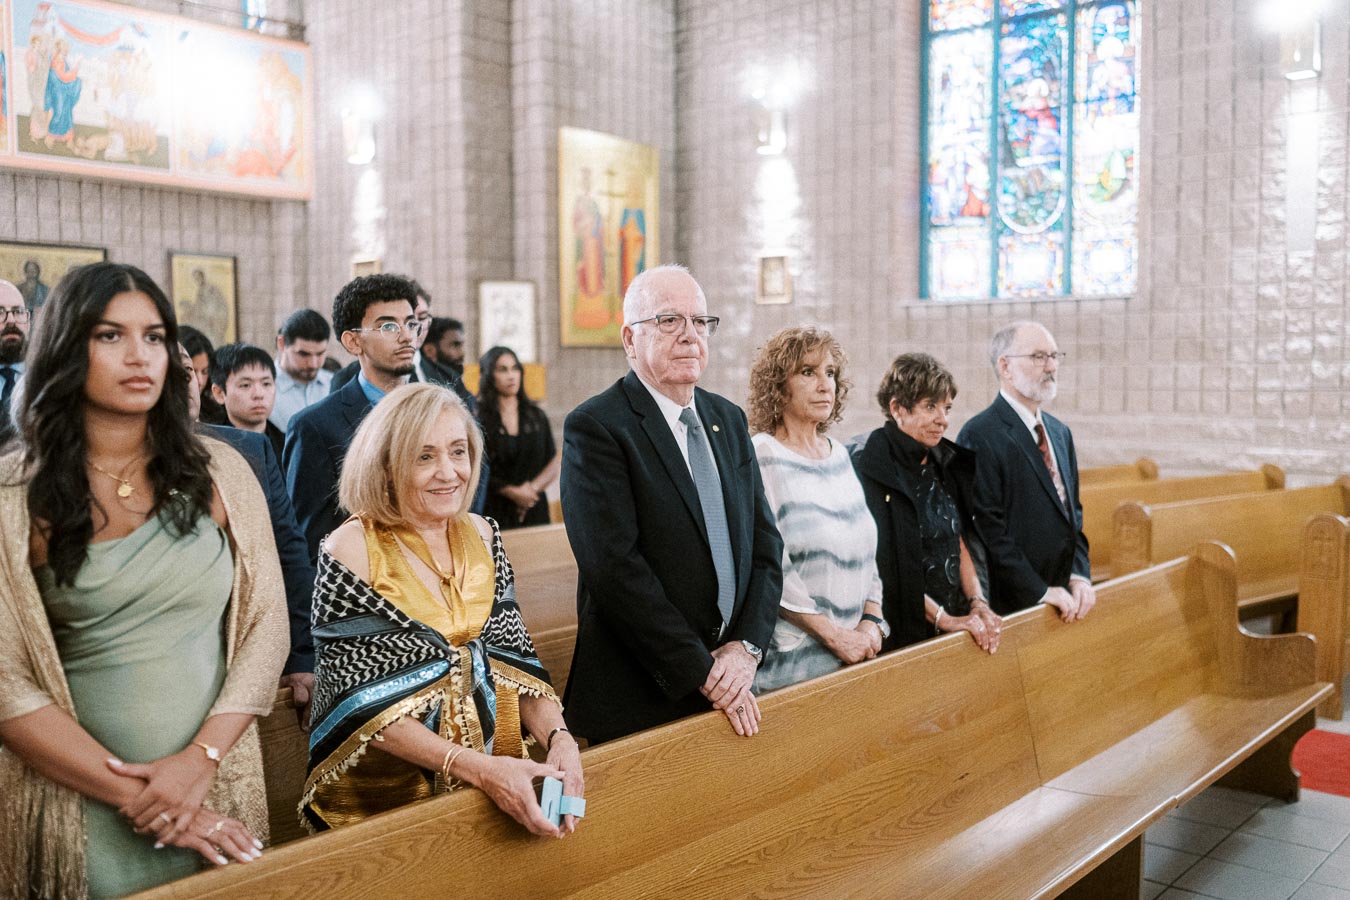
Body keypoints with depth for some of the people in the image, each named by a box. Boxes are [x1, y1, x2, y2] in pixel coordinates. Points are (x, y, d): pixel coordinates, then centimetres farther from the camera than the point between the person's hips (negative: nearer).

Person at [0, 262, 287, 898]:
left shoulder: (220, 473, 1)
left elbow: (267, 624, -1)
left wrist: (200, 760, -12)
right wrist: (136, 796, -13)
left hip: (215, 794, 2)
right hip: (75, 807, -2)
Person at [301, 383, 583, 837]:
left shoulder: (482, 535, 3)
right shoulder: (351, 551, -12)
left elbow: (515, 657, 4)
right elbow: (363, 703, -14)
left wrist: (558, 737, -15)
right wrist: (475, 767, -24)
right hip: (384, 793, -3)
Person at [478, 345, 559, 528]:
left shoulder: (536, 416, 12)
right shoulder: (478, 417, -2)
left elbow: (555, 462, 8)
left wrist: (533, 487, -7)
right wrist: (512, 492, -13)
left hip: (534, 510, 3)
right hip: (496, 512, -3)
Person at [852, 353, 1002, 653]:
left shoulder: (946, 462, 8)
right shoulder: (867, 467, -14)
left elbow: (960, 540, 10)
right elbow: (882, 563, -18)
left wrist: (978, 602, -3)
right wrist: (943, 618, -17)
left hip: (957, 620, 6)